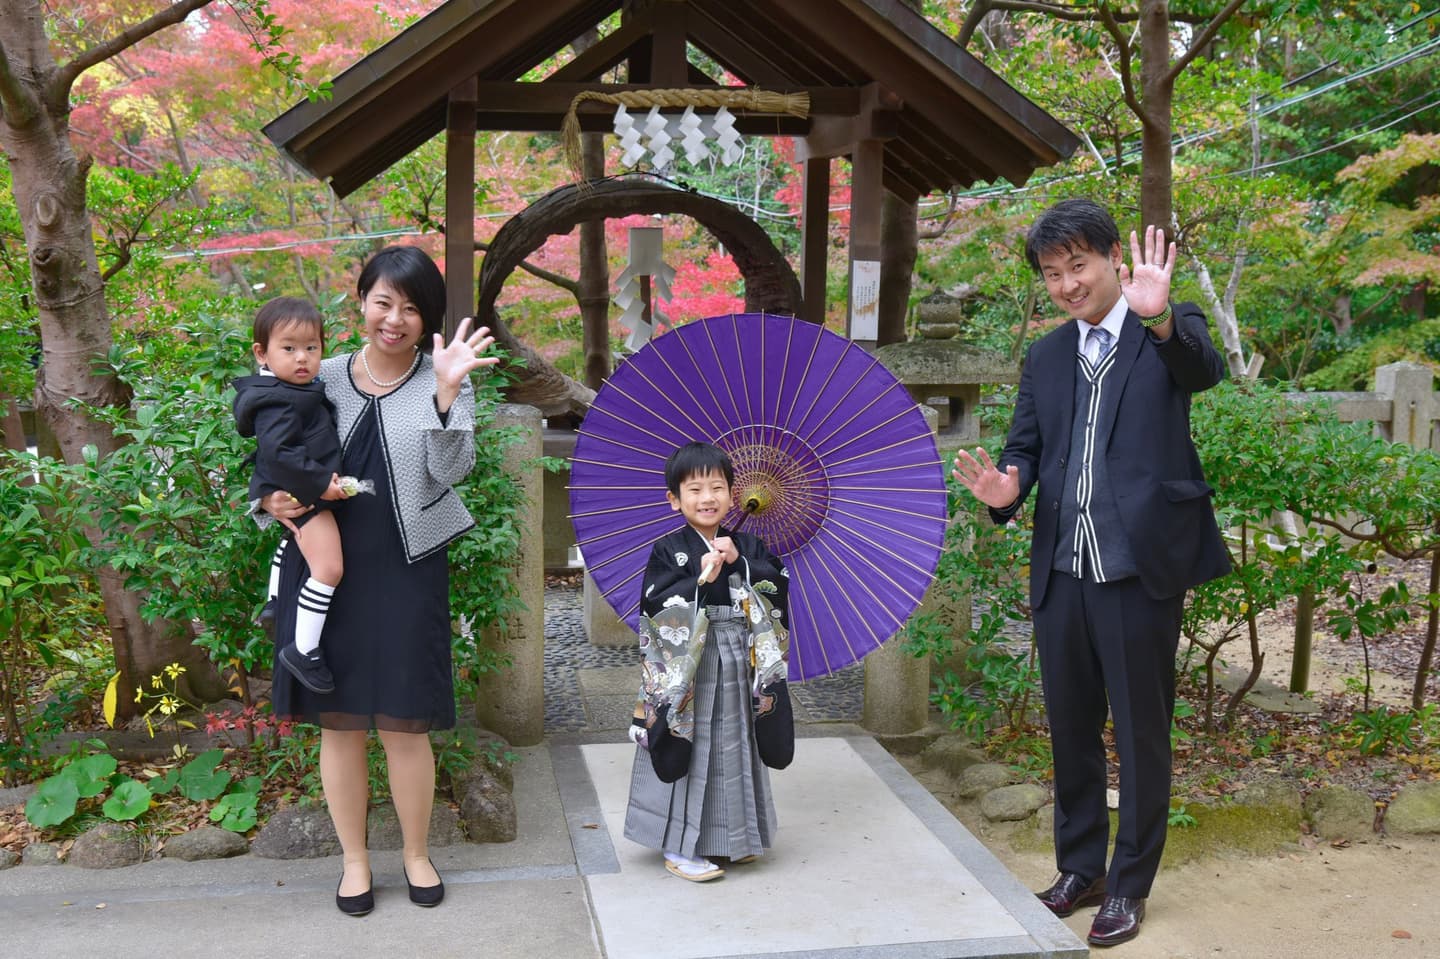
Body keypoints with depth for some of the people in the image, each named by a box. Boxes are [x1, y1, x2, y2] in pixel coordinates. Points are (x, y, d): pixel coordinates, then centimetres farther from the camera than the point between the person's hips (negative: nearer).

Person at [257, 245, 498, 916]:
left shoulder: (441, 380, -1)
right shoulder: (324, 379, 4)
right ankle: (354, 857, 27)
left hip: (405, 573, -2)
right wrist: (272, 501, -10)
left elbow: (453, 470, -13)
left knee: (404, 723, 5)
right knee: (339, 721, 9)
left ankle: (416, 852, 28)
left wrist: (446, 392, -26)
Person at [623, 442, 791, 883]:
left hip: (739, 666, 5)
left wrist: (739, 561, -15)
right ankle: (679, 846, 8)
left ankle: (731, 836, 28)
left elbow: (777, 586, -4)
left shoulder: (747, 545, 7)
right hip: (688, 669, -5)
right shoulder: (668, 550, -7)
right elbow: (655, 605, -16)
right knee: (689, 751, -1)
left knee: (734, 745, 13)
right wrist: (701, 579, -23)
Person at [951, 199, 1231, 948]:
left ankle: (1128, 885, 19)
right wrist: (1004, 489, -14)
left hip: (1140, 568, -5)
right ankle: (1080, 869, 31)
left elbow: (1205, 369, -23)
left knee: (1141, 732, 6)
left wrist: (1159, 319, -44)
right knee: (1070, 729, 15)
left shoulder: (1170, 332, -1)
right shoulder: (1044, 358, 13)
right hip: (1060, 573, 5)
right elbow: (1024, 447, 10)